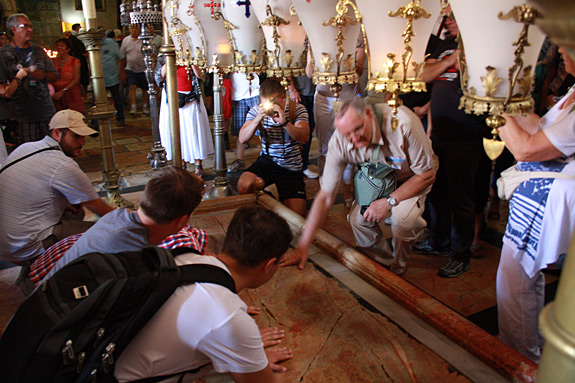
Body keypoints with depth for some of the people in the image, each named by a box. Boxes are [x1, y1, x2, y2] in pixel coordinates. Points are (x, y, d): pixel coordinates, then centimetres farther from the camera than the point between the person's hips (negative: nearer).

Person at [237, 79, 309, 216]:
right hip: (266, 160, 1)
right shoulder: (256, 111, -2)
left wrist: (285, 123, -38)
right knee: (244, 186, -28)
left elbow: (304, 138, -22)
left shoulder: (297, 109, -8)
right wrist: (258, 119, -27)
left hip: (291, 167, -1)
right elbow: (242, 139, -12)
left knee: (296, 213, -11)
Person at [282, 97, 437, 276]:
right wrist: (302, 246, -23)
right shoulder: (339, 142, -27)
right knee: (358, 218, -16)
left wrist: (389, 201, -30)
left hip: (413, 178, -3)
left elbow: (428, 174, -23)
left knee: (402, 218, -27)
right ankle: (383, 264, 13)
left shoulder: (402, 123, -38)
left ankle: (397, 270, 5)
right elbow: (325, 197, -22)